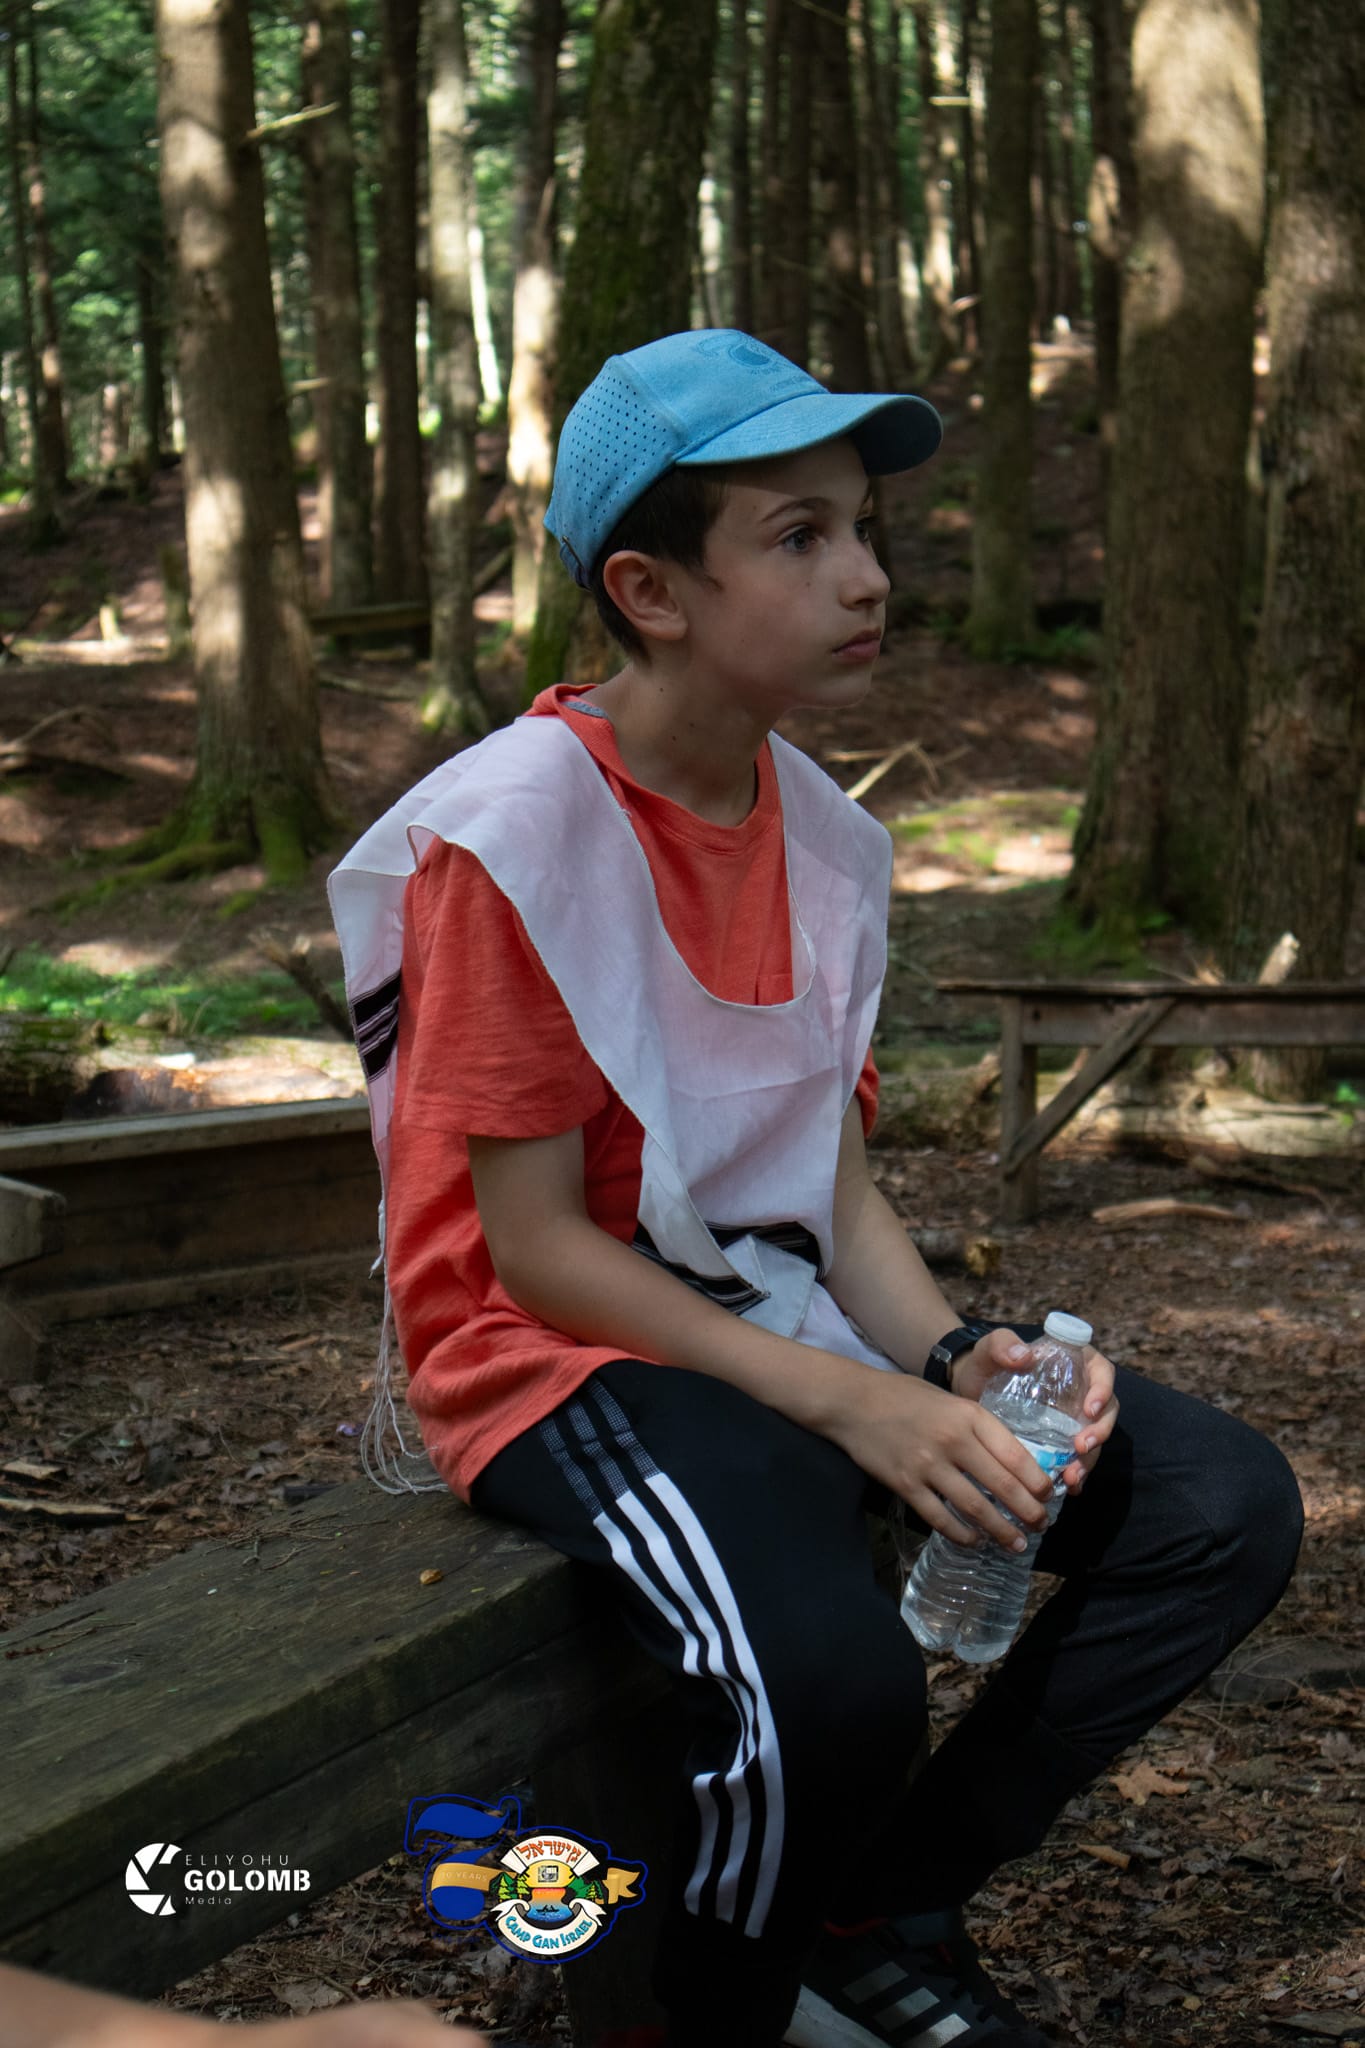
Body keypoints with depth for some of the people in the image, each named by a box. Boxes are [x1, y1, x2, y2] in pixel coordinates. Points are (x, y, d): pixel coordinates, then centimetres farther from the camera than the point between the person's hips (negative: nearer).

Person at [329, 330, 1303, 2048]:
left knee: (1226, 1506, -6)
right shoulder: (508, 834, -16)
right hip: (567, 1356, -7)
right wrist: (852, 1404, -22)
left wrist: (951, 1360, -12)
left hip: (790, 1317, 8)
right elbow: (532, 1245, -17)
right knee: (829, 1675, -35)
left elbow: (833, 1182, 8)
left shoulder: (824, 837, 6)